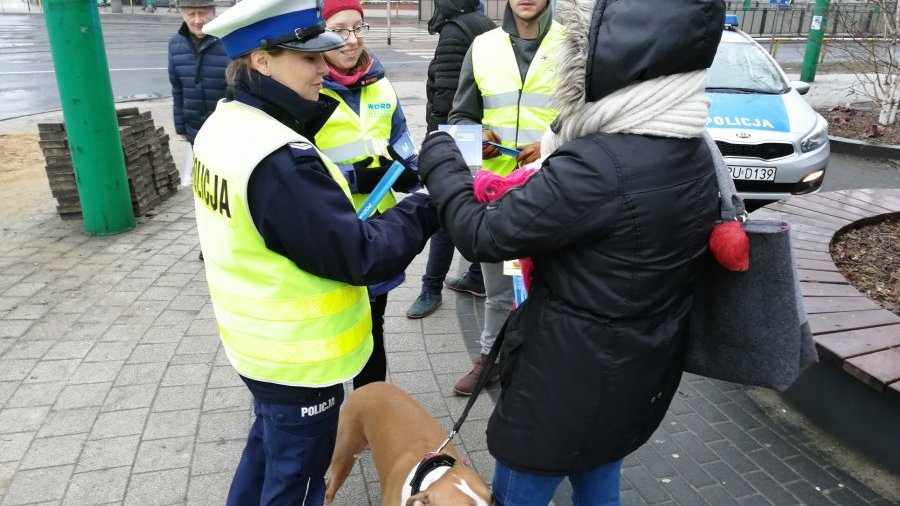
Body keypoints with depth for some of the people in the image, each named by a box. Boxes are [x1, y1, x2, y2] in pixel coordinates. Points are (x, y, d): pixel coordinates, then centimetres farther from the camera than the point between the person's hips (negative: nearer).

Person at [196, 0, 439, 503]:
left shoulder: (223, 127, 0)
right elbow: (358, 257, -27)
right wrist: (425, 210, -17)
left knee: (269, 446, 31)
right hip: (298, 360, -9)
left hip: (259, 343, 9)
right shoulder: (279, 161, -30)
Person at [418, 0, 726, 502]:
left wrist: (438, 154, -6)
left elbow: (481, 235, -22)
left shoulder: (596, 167, -31)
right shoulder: (695, 154, -2)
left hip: (568, 380, -8)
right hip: (643, 373, 8)